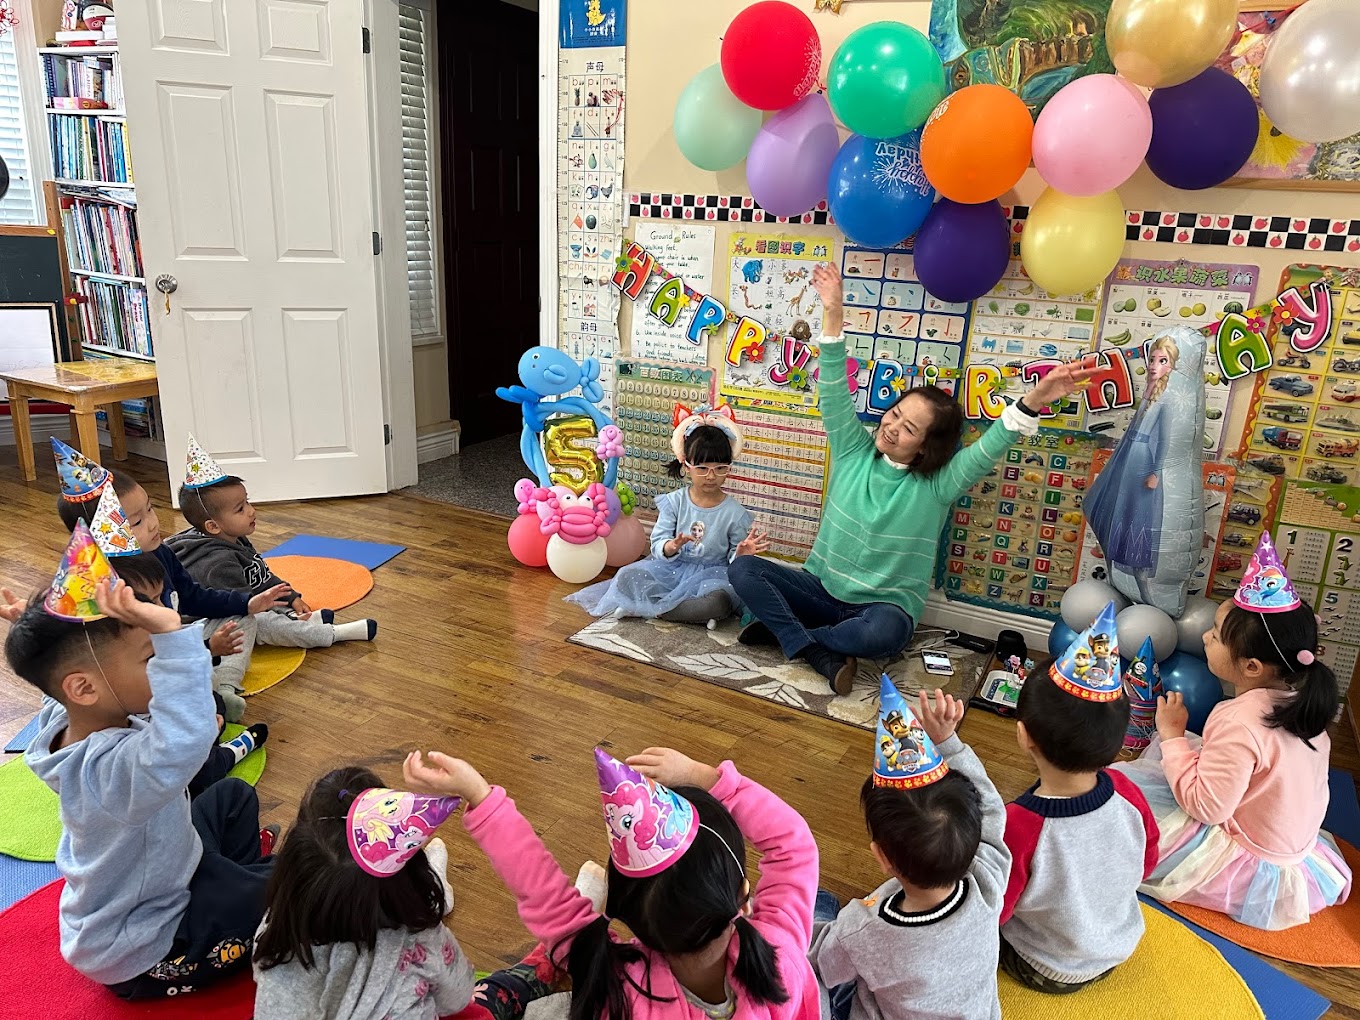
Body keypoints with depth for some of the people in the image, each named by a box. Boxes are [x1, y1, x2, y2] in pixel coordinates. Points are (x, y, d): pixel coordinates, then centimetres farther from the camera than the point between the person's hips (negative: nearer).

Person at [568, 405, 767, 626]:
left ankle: (651, 608, -21)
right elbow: (658, 545, -4)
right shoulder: (674, 502, -1)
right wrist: (671, 546, -28)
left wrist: (741, 554, -23)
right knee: (627, 576, -21)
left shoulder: (735, 513, -5)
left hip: (710, 574, -2)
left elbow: (734, 559, 2)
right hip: (672, 568, 2)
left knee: (718, 601, -36)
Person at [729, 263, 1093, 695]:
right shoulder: (853, 451, -1)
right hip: (821, 589, 4)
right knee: (743, 568, -19)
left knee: (882, 632, -41)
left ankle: (781, 629, -17)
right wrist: (832, 316, -22)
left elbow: (990, 446, -25)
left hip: (883, 607, -3)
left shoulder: (937, 484, -9)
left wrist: (1034, 400, -43)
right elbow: (833, 392, -10)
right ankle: (821, 655, -26)